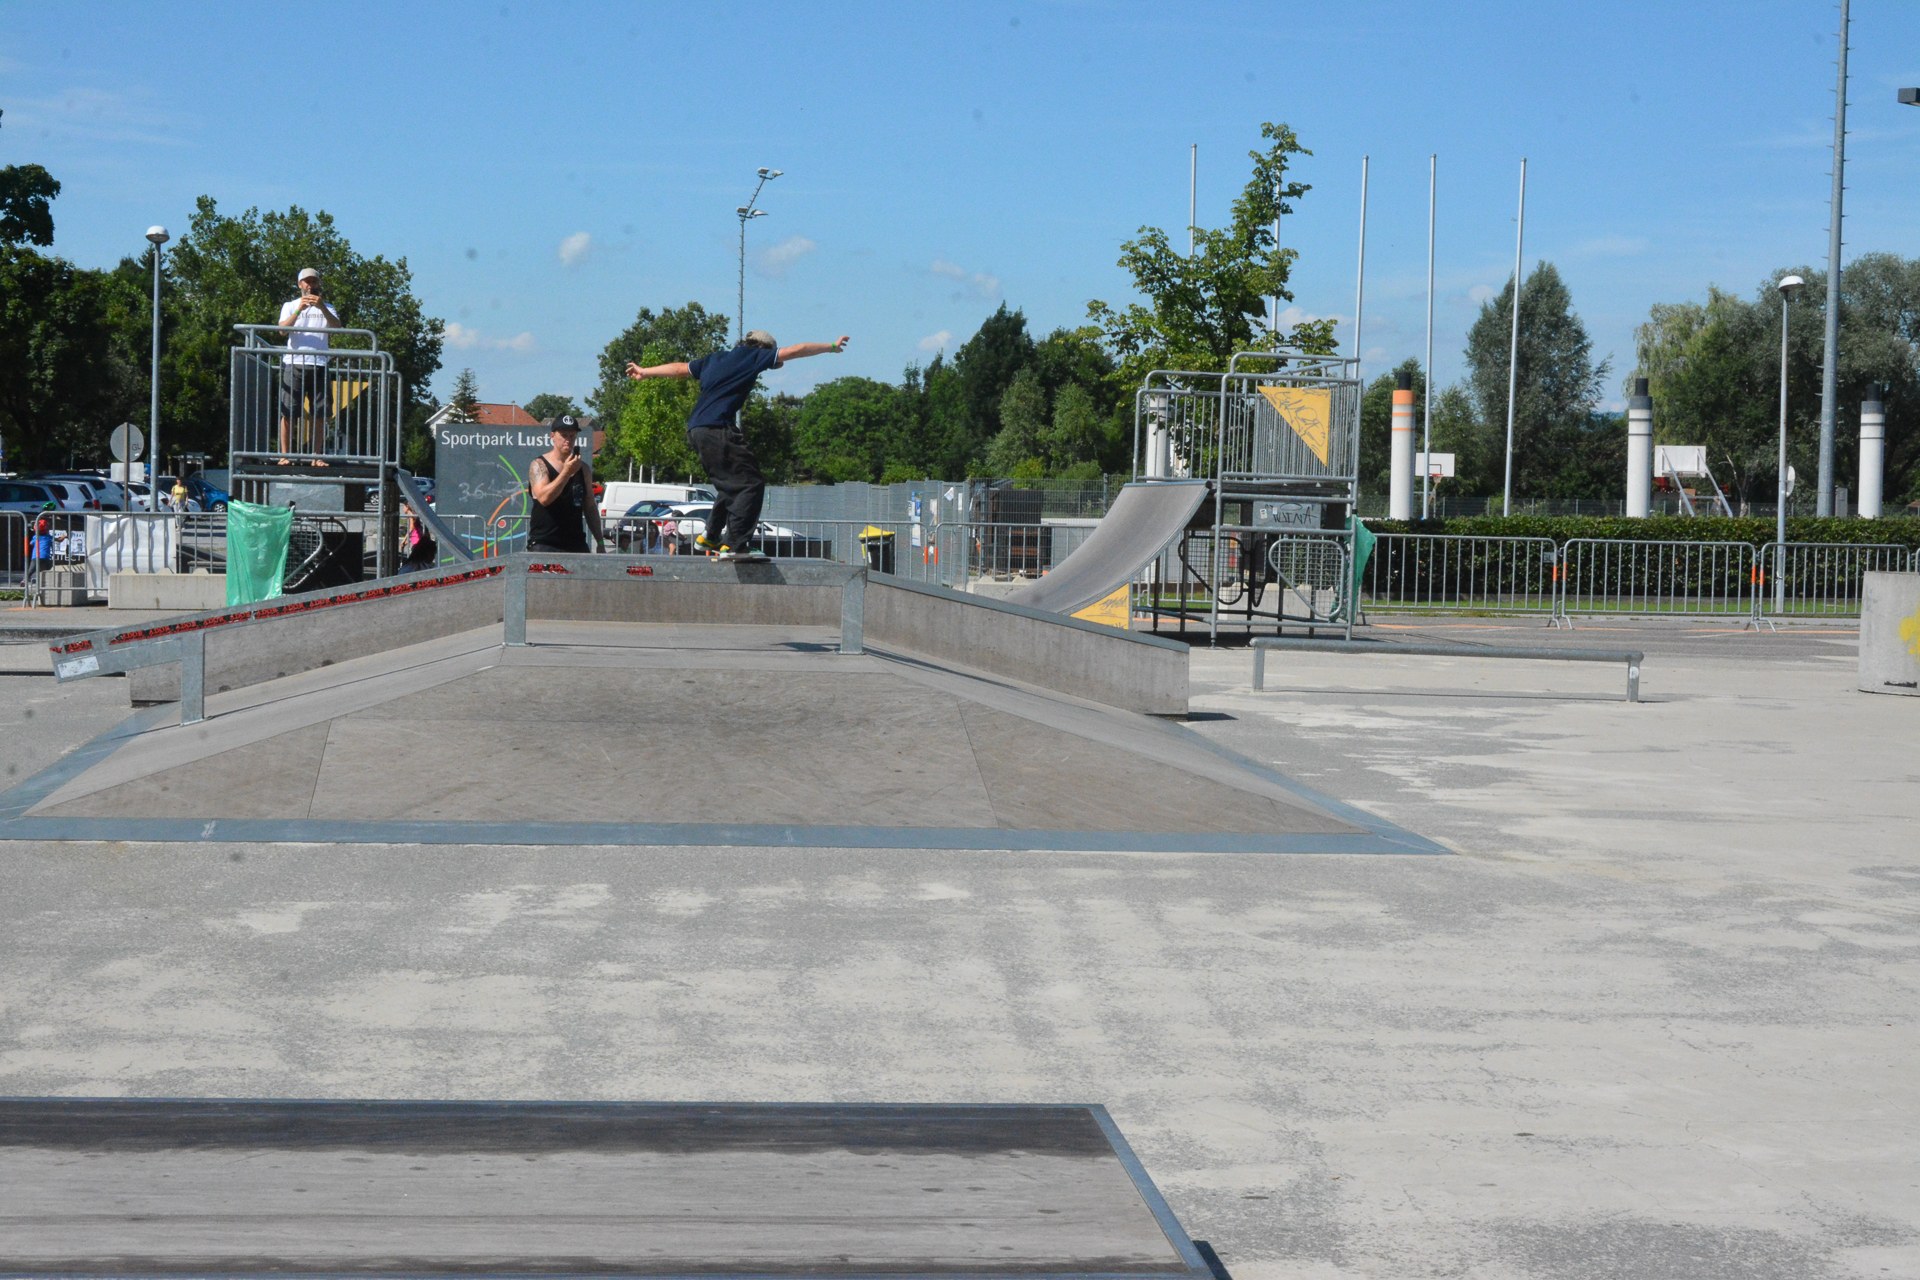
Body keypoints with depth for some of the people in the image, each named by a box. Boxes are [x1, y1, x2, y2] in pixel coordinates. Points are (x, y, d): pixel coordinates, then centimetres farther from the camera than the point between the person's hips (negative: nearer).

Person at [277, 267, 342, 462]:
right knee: (288, 412, -5)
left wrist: (322, 308, -19)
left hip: (319, 365, 2)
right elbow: (282, 329, -4)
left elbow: (337, 327, -3)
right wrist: (299, 310, -18)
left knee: (319, 414, -1)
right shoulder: (290, 306, 15)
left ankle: (316, 456, 3)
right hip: (294, 364, -1)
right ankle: (284, 455, -4)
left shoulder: (327, 307, 18)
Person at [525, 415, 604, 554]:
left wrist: (600, 542, 13)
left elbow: (590, 509, 17)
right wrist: (566, 472, -27)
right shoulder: (538, 465, -2)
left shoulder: (582, 468, 13)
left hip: (576, 544, 5)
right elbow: (543, 497, -20)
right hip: (544, 544, -5)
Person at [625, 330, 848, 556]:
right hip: (717, 429, -9)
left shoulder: (715, 359, 23)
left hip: (696, 431, 9)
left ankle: (710, 537, 28)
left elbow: (679, 368, 32)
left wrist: (644, 372, 44)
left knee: (732, 485, 22)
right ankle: (734, 545, -17)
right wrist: (832, 347, 13)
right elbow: (795, 350, 4)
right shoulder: (753, 357, 3)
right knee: (751, 484, -8)